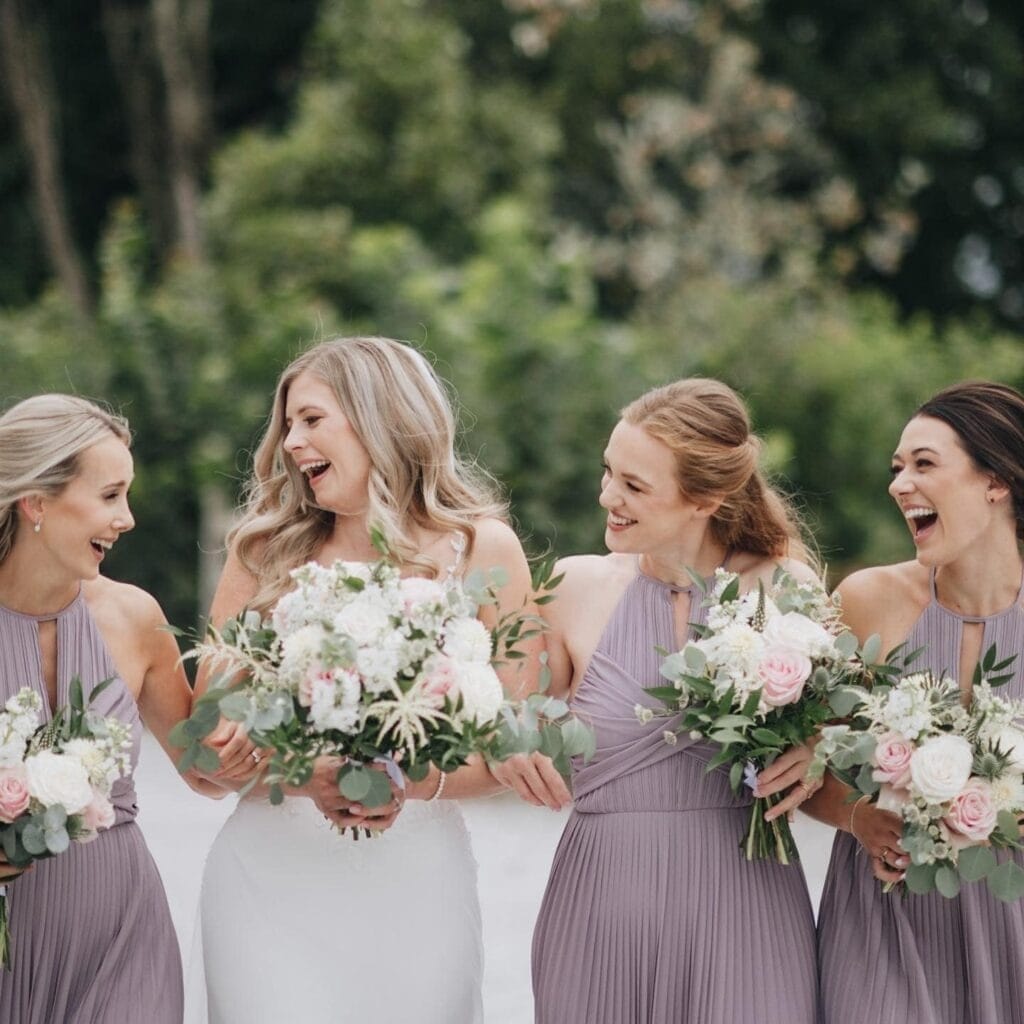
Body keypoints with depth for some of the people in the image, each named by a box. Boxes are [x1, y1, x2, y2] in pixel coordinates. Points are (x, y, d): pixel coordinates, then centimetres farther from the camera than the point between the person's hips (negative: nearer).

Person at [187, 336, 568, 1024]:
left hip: (414, 881, -1)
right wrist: (310, 777, -17)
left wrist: (407, 782, -19)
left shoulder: (480, 548, 1)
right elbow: (213, 739, 3)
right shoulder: (265, 550, 5)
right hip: (271, 872, 1)